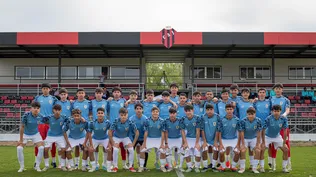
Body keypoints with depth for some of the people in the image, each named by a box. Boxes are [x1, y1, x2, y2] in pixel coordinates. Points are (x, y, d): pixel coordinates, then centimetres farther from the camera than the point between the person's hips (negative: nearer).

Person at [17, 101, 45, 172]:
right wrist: (21, 140, -15)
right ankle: (22, 167, 5)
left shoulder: (40, 116, -20)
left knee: (41, 148, -15)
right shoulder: (26, 115, -27)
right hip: (25, 134, -1)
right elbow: (22, 127, -19)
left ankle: (37, 166, 5)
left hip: (35, 134, 2)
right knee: (19, 148, -16)